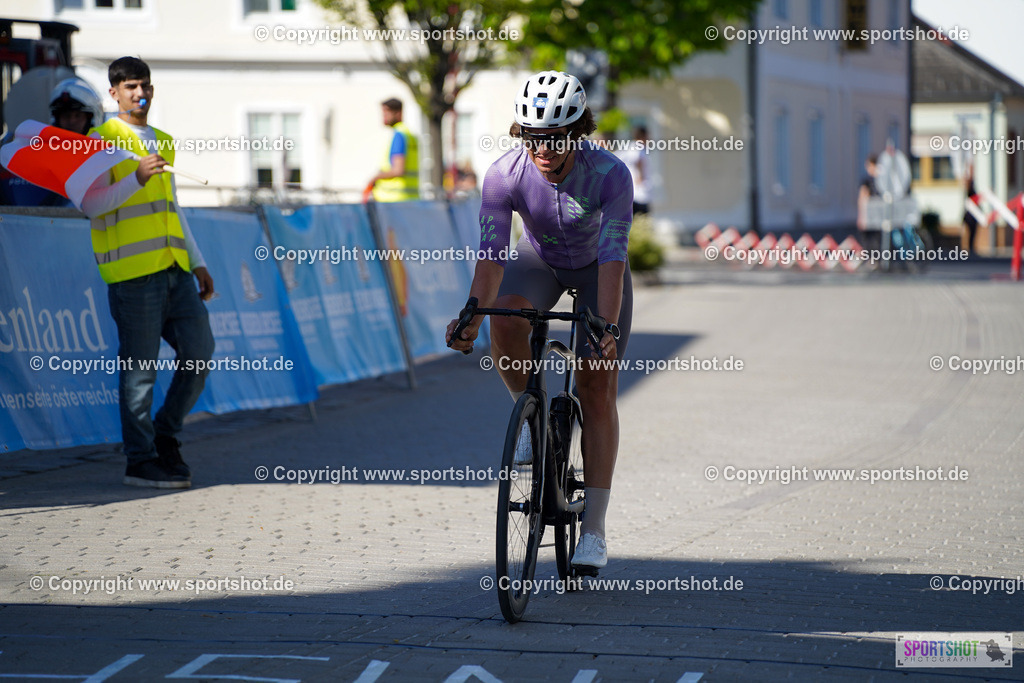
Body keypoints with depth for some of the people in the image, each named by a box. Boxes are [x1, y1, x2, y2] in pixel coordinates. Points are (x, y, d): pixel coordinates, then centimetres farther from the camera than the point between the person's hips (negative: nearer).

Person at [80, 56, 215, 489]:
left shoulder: (162, 143, 22)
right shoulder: (103, 141, -1)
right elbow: (91, 204, -10)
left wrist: (197, 262, 21)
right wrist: (135, 179, -23)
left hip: (174, 270, 7)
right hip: (133, 272, -7)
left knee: (199, 352, 2)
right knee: (140, 367, -5)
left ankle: (165, 435, 19)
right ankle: (141, 461, 3)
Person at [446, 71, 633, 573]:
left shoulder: (610, 174, -34)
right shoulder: (505, 175, -29)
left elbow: (613, 259, -40)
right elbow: (492, 256, -34)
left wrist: (607, 329, -54)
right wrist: (472, 317, -51)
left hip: (595, 266, -1)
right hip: (538, 259, 2)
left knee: (597, 390, -11)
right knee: (506, 321, -33)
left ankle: (594, 530, -9)